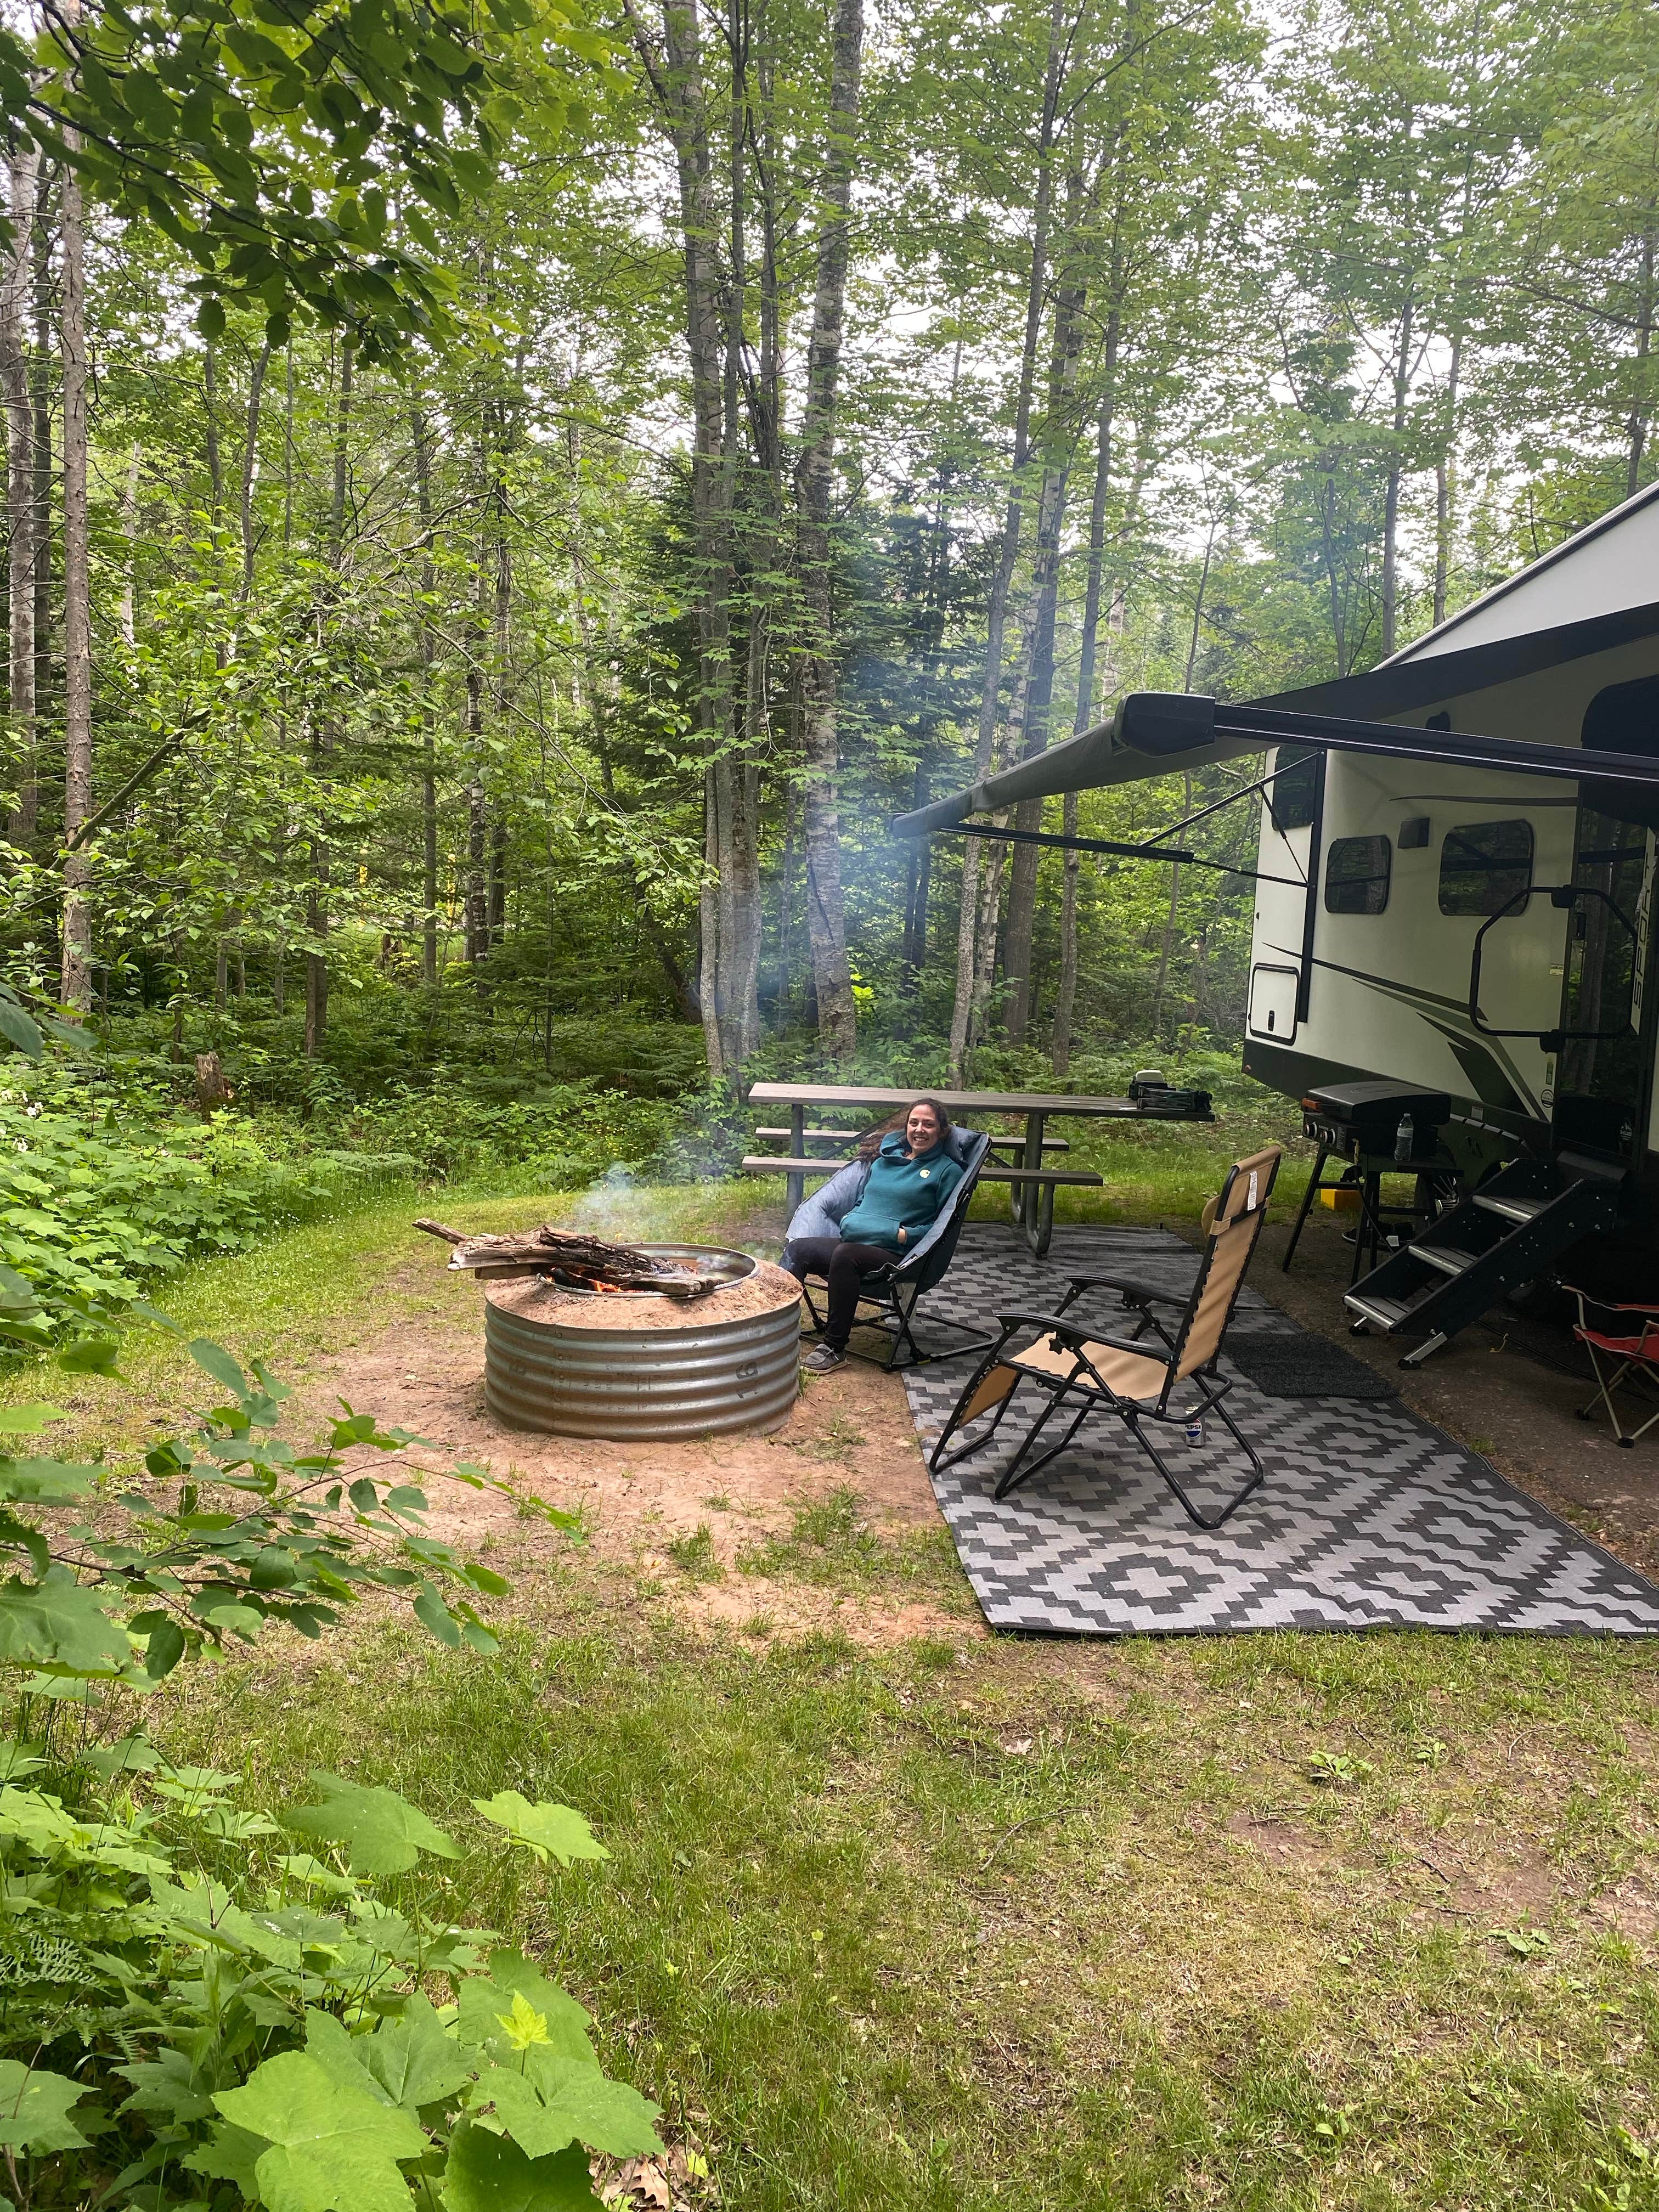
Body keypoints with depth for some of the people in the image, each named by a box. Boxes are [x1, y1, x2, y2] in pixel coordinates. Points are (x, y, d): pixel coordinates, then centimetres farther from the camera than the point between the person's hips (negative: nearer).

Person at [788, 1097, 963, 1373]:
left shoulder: (947, 1171, 4)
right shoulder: (885, 1159, 22)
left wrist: (905, 1235, -14)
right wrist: (848, 1220, 8)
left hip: (895, 1255, -7)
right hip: (853, 1241, 7)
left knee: (845, 1255, -35)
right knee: (798, 1249, -16)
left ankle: (834, 1349, -31)